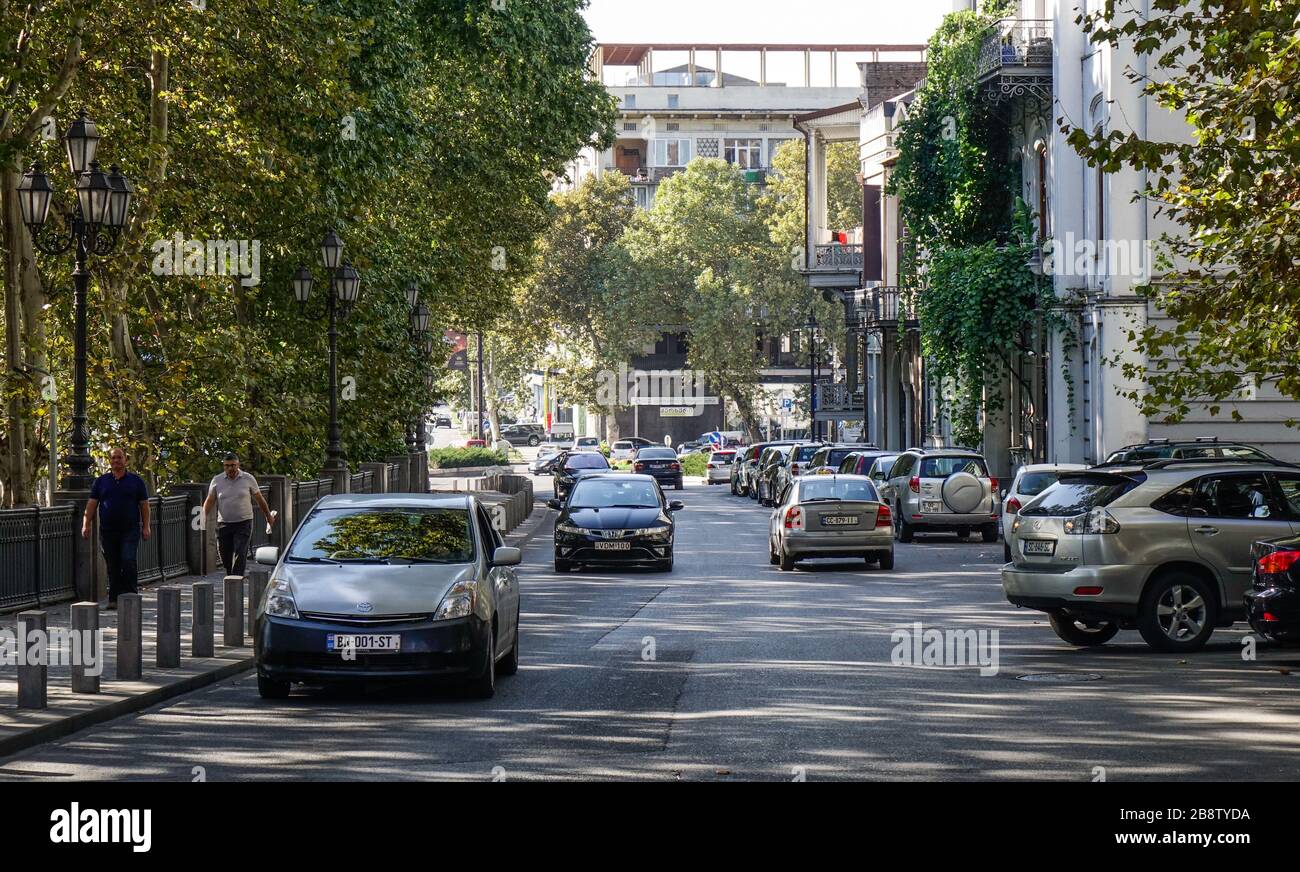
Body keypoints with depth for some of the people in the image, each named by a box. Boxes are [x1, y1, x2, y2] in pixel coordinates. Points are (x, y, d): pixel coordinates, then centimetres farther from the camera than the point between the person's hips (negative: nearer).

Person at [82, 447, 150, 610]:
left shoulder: (135, 481, 7)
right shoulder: (101, 481, 10)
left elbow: (144, 505, 7)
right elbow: (91, 504, 6)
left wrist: (146, 527, 0)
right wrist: (86, 524, -5)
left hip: (130, 531, -2)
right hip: (107, 530, 2)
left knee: (128, 562, -14)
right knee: (112, 566, 5)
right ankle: (114, 599, 10)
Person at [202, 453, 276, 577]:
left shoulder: (248, 479, 1)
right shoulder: (217, 480, 4)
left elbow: (260, 499, 12)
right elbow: (209, 501, 5)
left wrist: (268, 516, 21)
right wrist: (203, 518, -8)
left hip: (243, 523, -2)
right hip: (223, 524, 2)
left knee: (239, 556, -13)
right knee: (225, 558, 6)